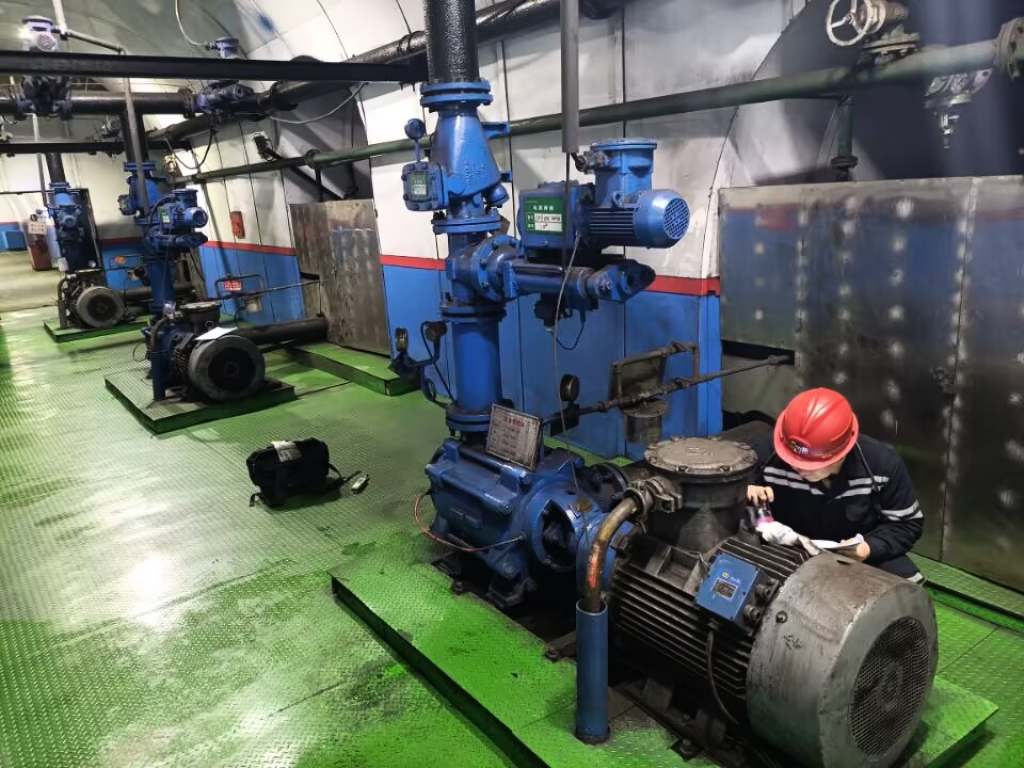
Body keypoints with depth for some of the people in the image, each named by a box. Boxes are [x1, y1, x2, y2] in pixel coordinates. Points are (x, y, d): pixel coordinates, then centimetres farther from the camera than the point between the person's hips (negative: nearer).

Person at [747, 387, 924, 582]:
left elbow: (908, 523, -4)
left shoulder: (882, 464, -19)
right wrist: (745, 496, -31)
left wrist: (871, 547, -22)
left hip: (857, 556, 2)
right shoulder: (766, 454, -24)